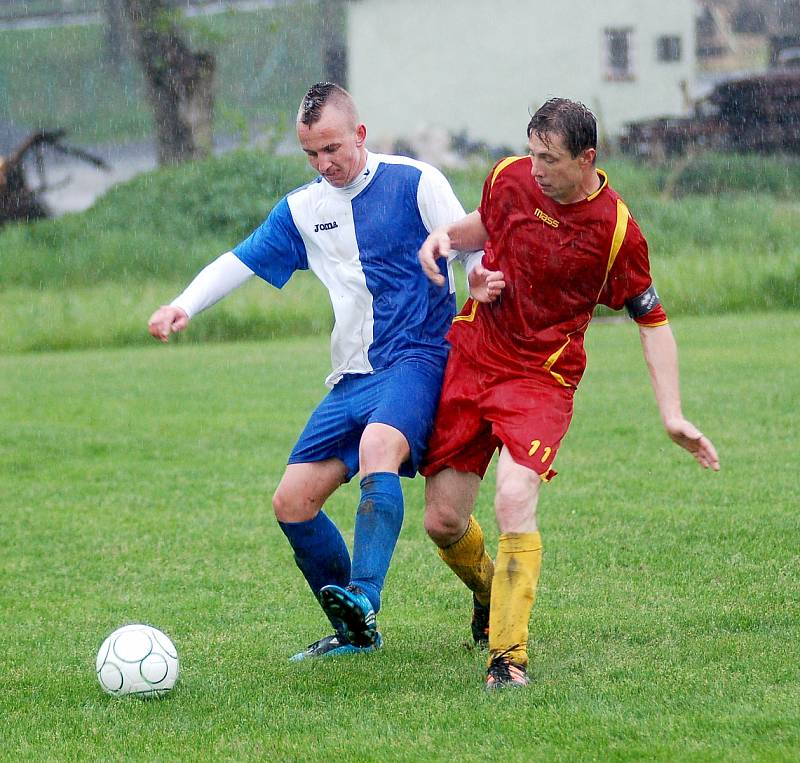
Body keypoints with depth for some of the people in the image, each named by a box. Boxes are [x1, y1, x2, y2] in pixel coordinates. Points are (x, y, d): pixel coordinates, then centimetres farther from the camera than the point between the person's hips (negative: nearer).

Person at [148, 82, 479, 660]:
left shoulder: (414, 182, -3)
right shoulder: (303, 209, 13)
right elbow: (241, 260, 16)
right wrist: (183, 307, 1)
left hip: (415, 358, -7)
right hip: (352, 375, 7)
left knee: (378, 448, -36)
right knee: (292, 503, 0)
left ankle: (363, 598, -48)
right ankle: (354, 634, 12)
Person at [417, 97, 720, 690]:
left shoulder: (616, 230, -15)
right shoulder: (510, 178, -3)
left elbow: (653, 321, -4)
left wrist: (673, 417, -10)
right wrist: (446, 235, -1)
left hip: (541, 378, -4)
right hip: (470, 358, 4)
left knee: (515, 500, -27)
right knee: (443, 522, 4)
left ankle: (509, 653, -20)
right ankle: (488, 592, 38)